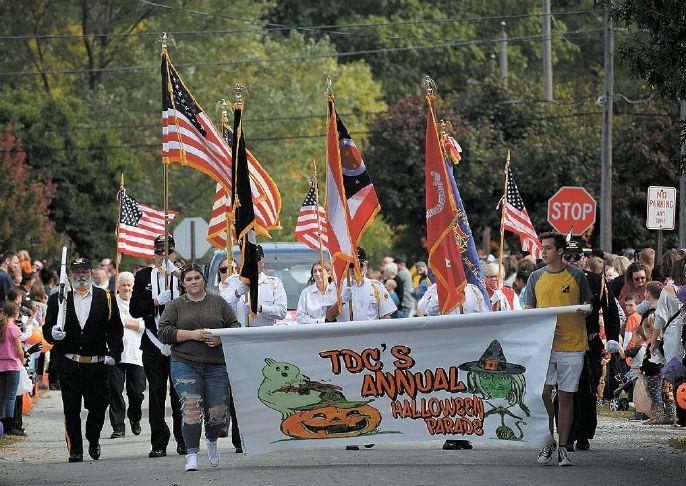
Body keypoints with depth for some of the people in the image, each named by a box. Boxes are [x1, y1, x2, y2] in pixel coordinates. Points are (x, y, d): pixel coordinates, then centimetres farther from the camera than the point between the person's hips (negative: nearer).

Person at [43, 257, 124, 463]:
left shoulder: (106, 298, 8)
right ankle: (75, 450, 5)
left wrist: (114, 353, -6)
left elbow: (115, 329, 7)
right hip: (68, 364, 0)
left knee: (98, 406, 2)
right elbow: (47, 329, 4)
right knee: (71, 409, -2)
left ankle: (93, 440, 29)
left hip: (97, 364, 0)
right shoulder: (57, 299, 7)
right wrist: (52, 334, -20)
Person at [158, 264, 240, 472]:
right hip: (185, 365, -2)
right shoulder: (175, 306, 7)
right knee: (191, 409, -14)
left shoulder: (219, 302, 11)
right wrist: (191, 334, -13)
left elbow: (235, 326, 11)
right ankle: (192, 455, -8)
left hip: (216, 366, 2)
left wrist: (220, 338, -9)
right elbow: (164, 332, -2)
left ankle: (211, 441, 34)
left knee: (217, 412, 2)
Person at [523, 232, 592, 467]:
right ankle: (548, 441, 7)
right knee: (543, 392, -9)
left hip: (572, 344, -1)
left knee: (566, 396, 2)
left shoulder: (577, 276, 5)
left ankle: (563, 448, 8)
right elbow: (528, 311, 10)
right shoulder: (536, 278, 9)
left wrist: (583, 311, -10)